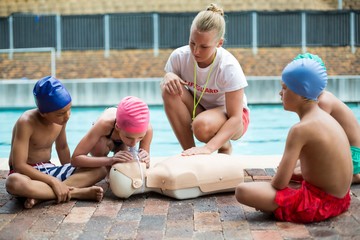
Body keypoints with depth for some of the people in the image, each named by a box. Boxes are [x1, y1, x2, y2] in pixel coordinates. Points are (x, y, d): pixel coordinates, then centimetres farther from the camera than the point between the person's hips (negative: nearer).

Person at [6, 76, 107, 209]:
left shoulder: (61, 118, -3)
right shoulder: (26, 123, -22)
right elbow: (19, 166, -26)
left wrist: (71, 173, 5)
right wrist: (53, 181, -29)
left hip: (48, 170, 7)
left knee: (100, 170, -11)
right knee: (14, 182, -44)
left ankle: (41, 195, -26)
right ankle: (76, 192, -33)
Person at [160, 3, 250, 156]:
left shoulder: (229, 67, -28)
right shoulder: (179, 56, -17)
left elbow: (235, 118, -31)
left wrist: (208, 148, -45)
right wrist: (167, 77, -29)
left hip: (228, 116, -4)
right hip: (196, 109, 4)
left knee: (203, 125, -39)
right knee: (169, 89, -26)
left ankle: (224, 147, 0)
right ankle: (189, 151, -14)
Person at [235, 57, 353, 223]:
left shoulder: (300, 129, -20)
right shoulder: (325, 118, 8)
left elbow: (280, 183, -20)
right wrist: (293, 173, 13)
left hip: (319, 204, -9)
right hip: (340, 199, 9)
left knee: (242, 191, -17)